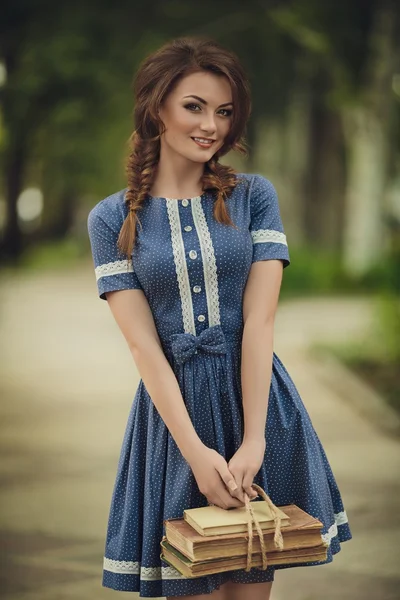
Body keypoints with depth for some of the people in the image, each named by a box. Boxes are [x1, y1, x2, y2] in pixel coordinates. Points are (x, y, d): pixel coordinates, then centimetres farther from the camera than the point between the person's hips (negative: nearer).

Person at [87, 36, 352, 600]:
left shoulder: (254, 196, 1)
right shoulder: (111, 218, -1)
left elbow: (259, 321, -7)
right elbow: (143, 343, -7)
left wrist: (253, 441, -15)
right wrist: (196, 452, -16)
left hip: (257, 398, 1)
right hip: (174, 404, 0)